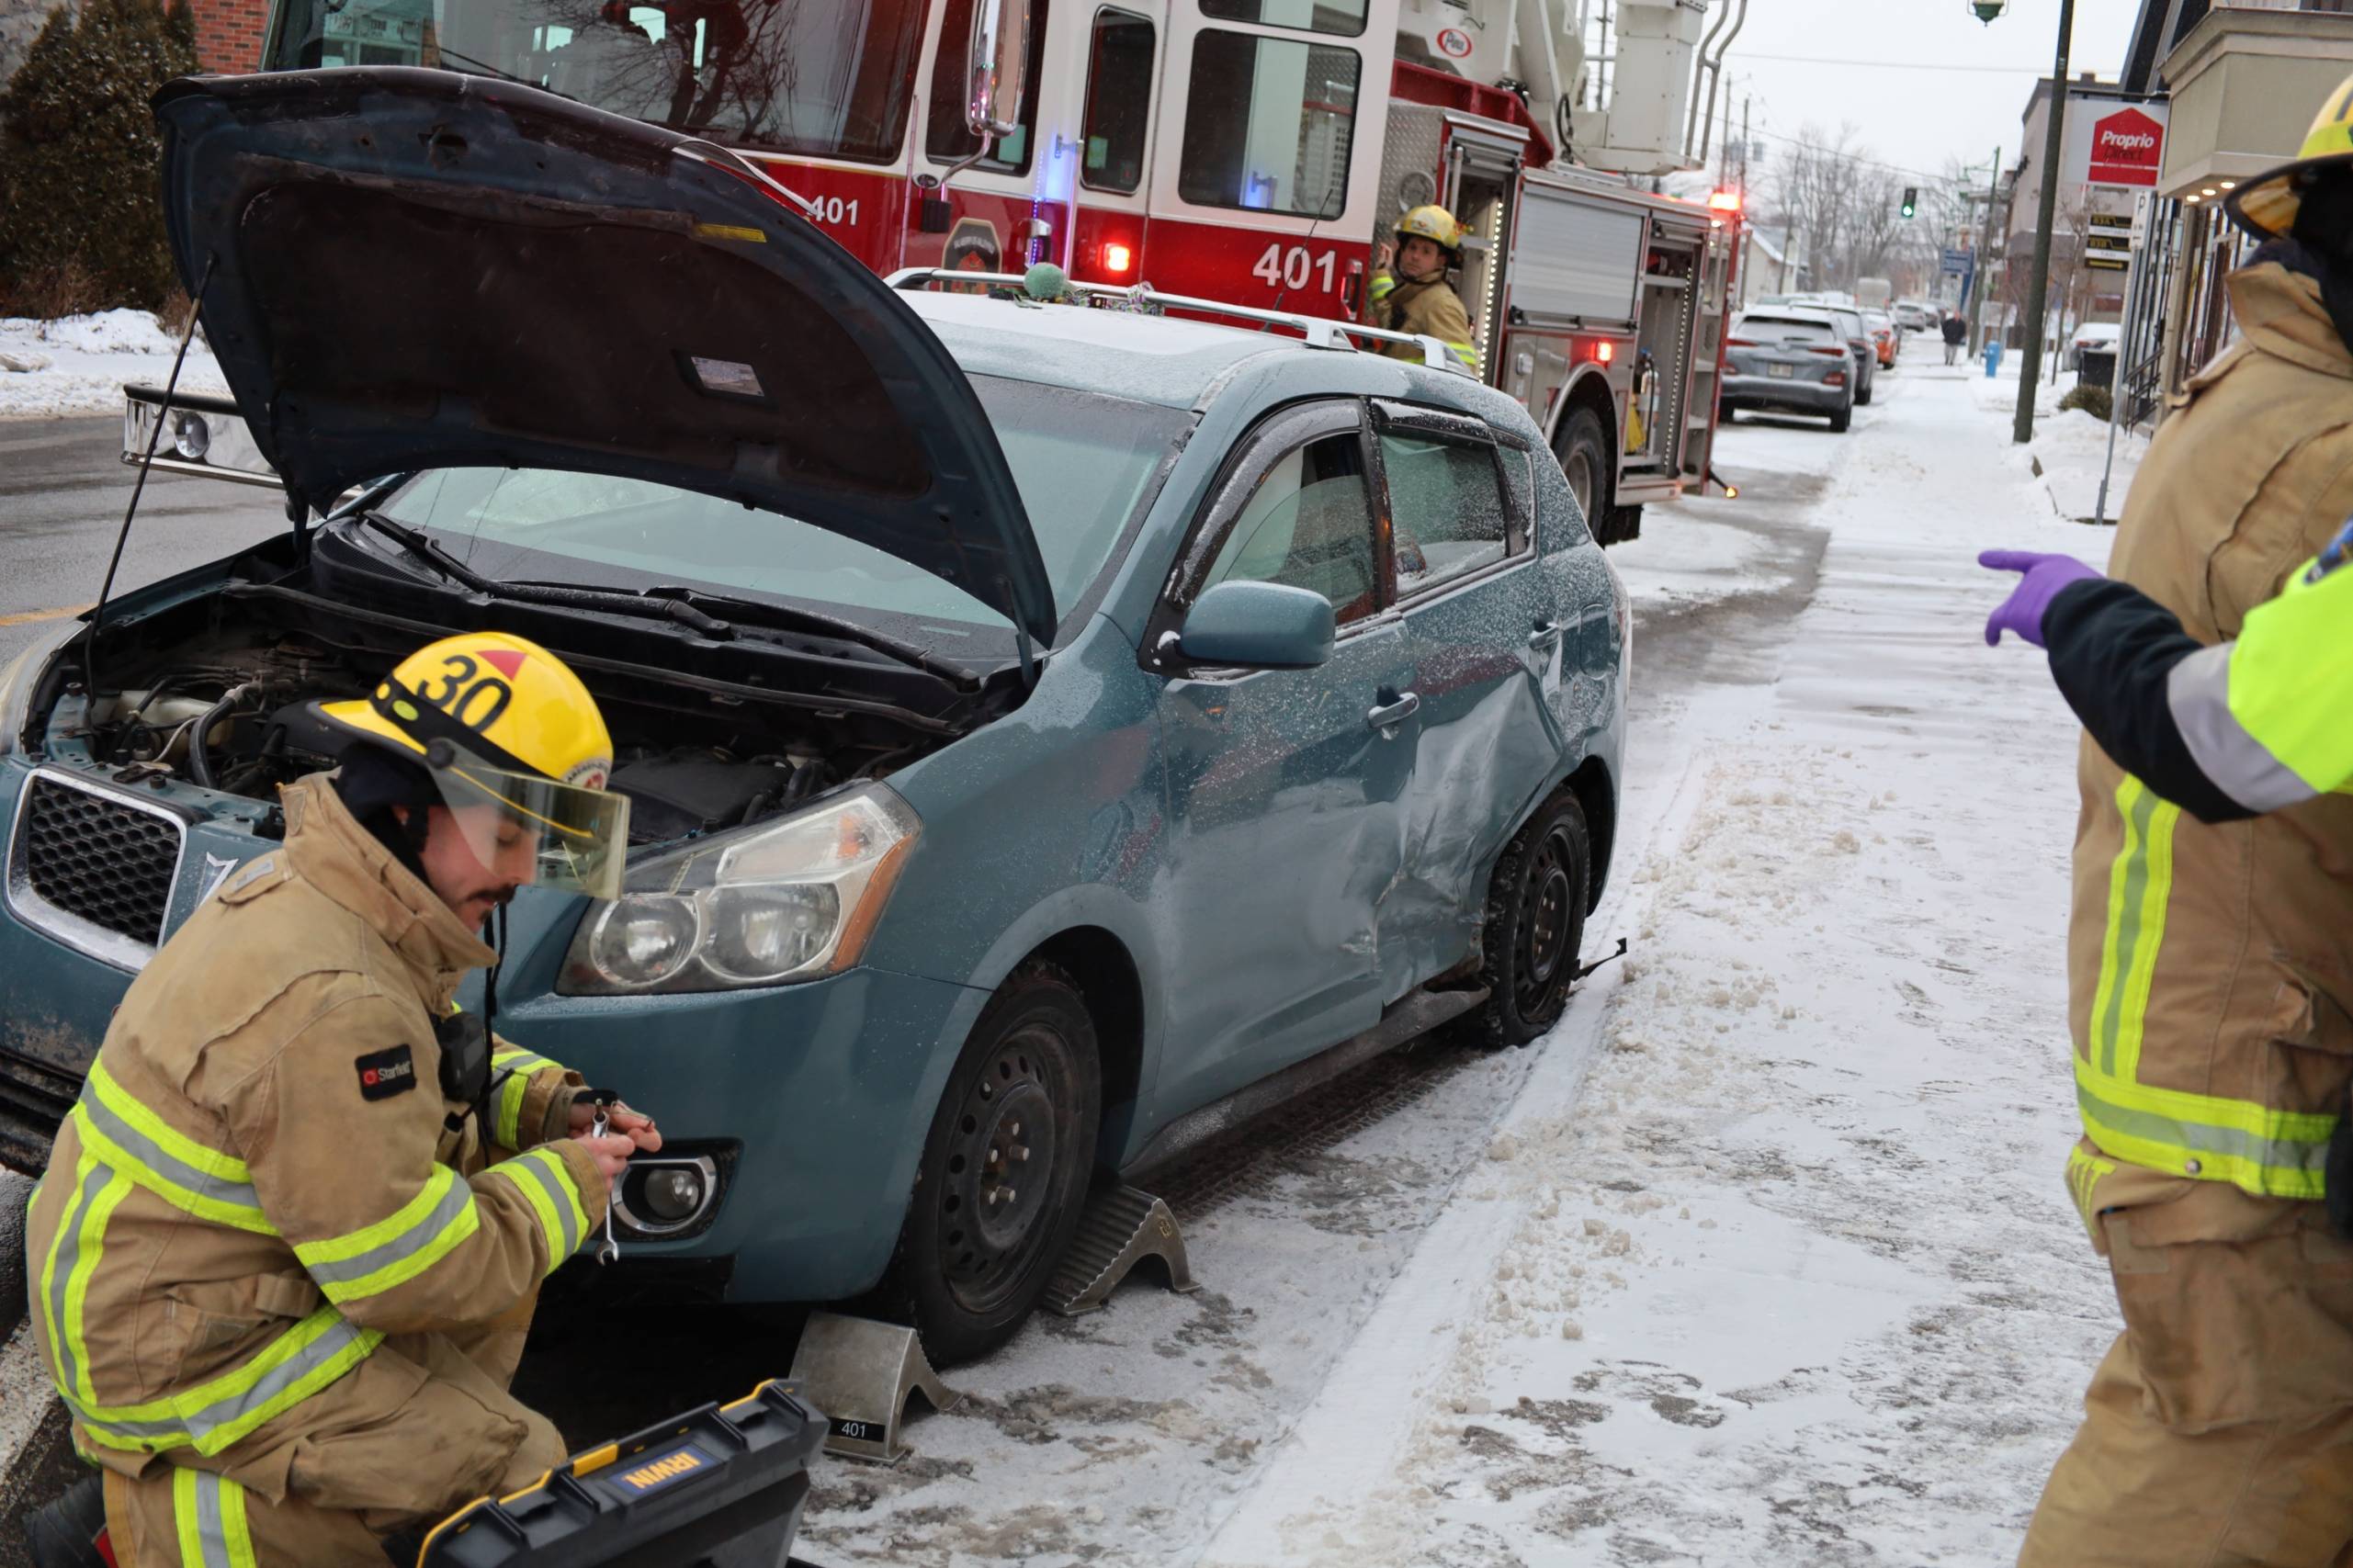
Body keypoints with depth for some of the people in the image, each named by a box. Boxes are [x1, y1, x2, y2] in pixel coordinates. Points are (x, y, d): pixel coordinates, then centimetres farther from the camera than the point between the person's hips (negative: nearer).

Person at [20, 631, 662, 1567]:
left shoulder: (312, 888, 0)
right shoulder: (328, 1001, -30)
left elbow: (433, 1063, 18)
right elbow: (410, 1275, -25)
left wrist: (545, 1105, 1)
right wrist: (564, 1185, -11)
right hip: (177, 1353, -10)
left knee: (508, 1237, 13)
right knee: (524, 1479, -8)